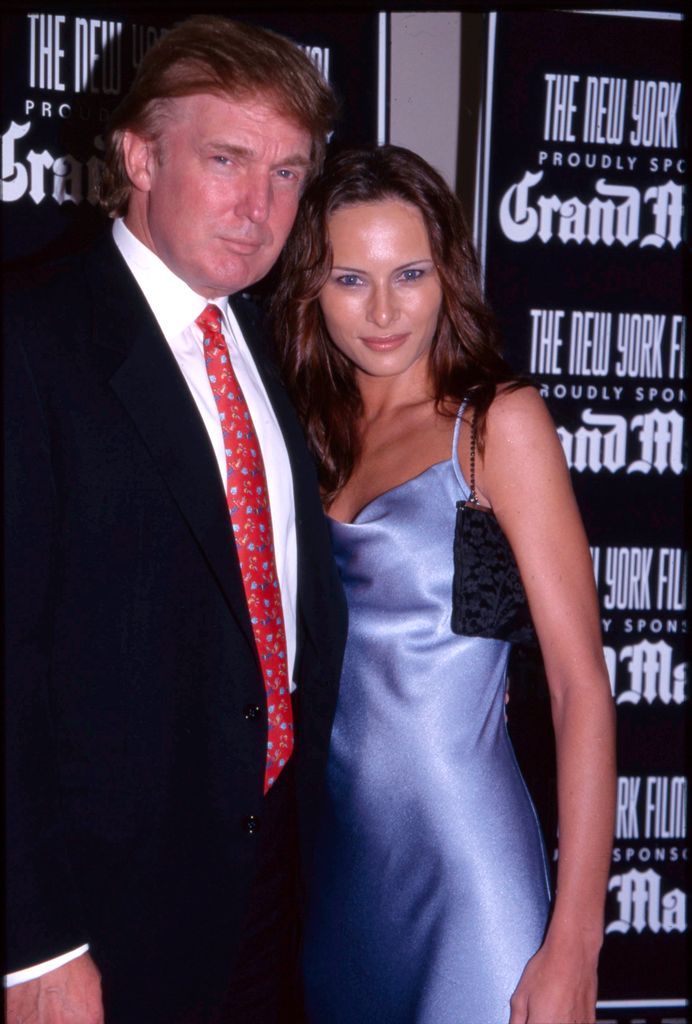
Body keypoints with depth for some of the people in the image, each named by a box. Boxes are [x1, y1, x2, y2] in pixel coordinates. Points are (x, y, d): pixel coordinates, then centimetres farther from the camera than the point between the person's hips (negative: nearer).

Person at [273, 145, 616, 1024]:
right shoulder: (313, 432, 7)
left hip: (462, 858, -5)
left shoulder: (499, 421, -8)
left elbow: (580, 682, -12)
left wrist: (574, 944, -17)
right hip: (329, 855, 5)